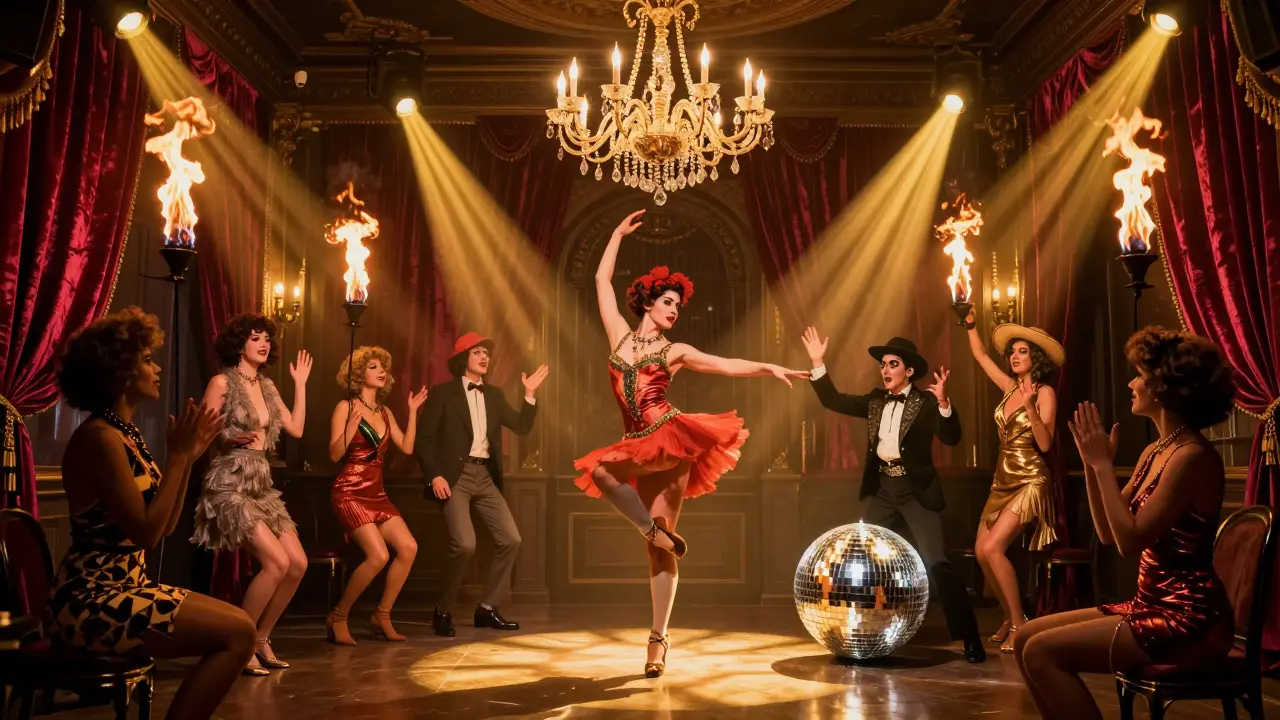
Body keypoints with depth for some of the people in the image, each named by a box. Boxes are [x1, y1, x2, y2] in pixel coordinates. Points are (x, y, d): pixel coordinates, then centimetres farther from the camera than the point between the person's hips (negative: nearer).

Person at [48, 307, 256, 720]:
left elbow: (165, 527, 12)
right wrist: (177, 457, -15)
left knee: (237, 624, 4)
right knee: (237, 633, -15)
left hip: (119, 590, 9)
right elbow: (145, 532, -20)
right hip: (91, 601, -9)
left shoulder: (126, 433, 12)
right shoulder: (100, 437, -16)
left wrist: (189, 458, 7)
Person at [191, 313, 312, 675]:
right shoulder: (223, 382, -7)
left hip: (261, 485, 8)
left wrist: (300, 383, 14)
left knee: (298, 563, -2)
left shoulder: (267, 385, 14)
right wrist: (232, 437, -26)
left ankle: (261, 639, 13)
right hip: (230, 485, -7)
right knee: (277, 562, -19)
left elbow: (296, 428, 10)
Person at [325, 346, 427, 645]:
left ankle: (381, 616, 5)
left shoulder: (385, 413, 14)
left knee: (408, 547, -11)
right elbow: (334, 454, -11)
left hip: (377, 493, 7)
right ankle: (338, 618, -2)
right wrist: (353, 423, -22)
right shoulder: (346, 407, -4)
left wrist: (413, 411, 5)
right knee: (379, 555, -21)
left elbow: (407, 447, 5)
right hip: (350, 492, -7)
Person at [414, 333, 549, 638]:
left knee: (510, 539, 1)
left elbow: (521, 427, 10)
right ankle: (443, 611, 2)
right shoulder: (443, 393, -2)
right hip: (456, 476, -6)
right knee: (465, 544, -19)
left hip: (485, 476, 6)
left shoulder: (494, 395, 15)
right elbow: (423, 438, -6)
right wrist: (434, 475, -16)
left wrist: (530, 394, -2)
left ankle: (487, 608, 14)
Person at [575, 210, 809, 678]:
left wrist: (769, 368, -5)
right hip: (640, 447, 3)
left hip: (672, 439, -3)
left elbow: (726, 365, 7)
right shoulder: (619, 335, 14)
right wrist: (618, 234, 22)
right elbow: (602, 280, 18)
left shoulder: (674, 351, 10)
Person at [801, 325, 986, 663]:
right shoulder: (876, 400, 9)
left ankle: (970, 638, -1)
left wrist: (943, 402, -35)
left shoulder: (925, 402, -7)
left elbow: (951, 437, -19)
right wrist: (818, 363, -1)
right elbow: (834, 401, 8)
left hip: (916, 491, -5)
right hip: (881, 490, 6)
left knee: (937, 564, -11)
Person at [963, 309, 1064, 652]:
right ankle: (1010, 618, 17)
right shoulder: (1009, 387, 10)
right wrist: (970, 324, 14)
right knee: (981, 552, 1)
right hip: (1003, 480, 7)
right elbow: (980, 355, 20)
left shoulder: (1044, 392, -9)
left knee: (992, 548, -18)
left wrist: (1030, 408, -29)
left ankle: (1019, 624, -7)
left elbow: (1045, 443, -18)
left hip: (1029, 482, -7)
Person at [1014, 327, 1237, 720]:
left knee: (1042, 652, -17)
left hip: (1189, 618, -9)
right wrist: (1092, 463, 5)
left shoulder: (1192, 456, -18)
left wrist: (1103, 465, -17)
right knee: (1026, 639, 3)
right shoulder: (1155, 451, 11)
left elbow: (1130, 541, -23)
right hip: (1153, 606, 9)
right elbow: (1108, 534, 13)